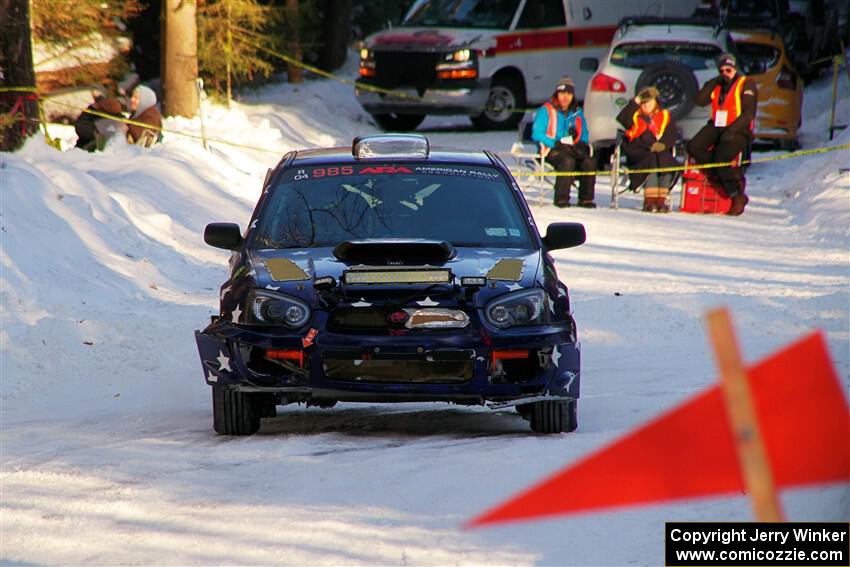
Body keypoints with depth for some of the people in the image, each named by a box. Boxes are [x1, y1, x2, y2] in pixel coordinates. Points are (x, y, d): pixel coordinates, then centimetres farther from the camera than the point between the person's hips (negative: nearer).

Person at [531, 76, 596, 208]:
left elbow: (584, 134, 23)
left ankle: (586, 199, -17)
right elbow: (537, 134, -8)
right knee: (568, 161, -35)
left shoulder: (577, 113, 17)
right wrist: (557, 143, -17)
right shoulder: (546, 110, 0)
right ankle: (561, 199, -32)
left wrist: (581, 145, -1)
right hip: (551, 149, -5)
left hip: (572, 149, 5)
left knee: (589, 162, -23)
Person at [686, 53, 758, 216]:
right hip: (717, 127, 6)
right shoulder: (717, 86, 15)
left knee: (721, 158, -27)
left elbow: (749, 113, -11)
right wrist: (712, 84, -5)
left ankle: (738, 196, -13)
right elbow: (700, 101, 4)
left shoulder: (746, 85, -3)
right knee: (694, 147, -18)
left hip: (738, 131, -6)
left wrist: (731, 130, -20)